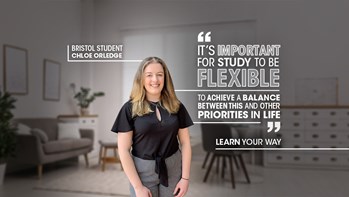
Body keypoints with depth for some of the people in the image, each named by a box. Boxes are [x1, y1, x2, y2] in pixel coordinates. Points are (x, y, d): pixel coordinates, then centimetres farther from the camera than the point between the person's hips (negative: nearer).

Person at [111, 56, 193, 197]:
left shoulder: (176, 106, 0)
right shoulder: (130, 108, -8)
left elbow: (185, 143, 2)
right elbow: (124, 150, -9)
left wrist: (185, 177, -3)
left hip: (173, 169, 2)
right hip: (142, 171, -2)